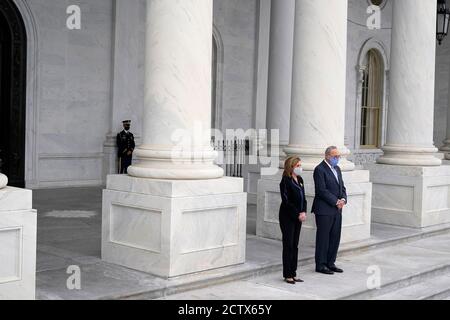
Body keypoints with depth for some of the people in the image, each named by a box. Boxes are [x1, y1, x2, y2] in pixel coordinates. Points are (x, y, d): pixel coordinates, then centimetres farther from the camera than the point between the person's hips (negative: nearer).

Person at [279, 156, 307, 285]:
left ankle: (293, 274, 16)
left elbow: (303, 198, 11)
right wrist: (298, 214, -16)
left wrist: (303, 212, -4)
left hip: (298, 218, 7)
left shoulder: (299, 180, 10)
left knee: (295, 245, 10)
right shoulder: (285, 181, -13)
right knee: (288, 245, -1)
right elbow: (286, 201, -16)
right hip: (287, 217, -7)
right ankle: (288, 275, 6)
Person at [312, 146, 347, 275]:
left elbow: (342, 187, 16)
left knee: (335, 237, 11)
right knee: (323, 238, 0)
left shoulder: (337, 169, 15)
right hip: (324, 210, -8)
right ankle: (320, 265, 8)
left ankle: (330, 263, 21)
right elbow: (322, 190, -18)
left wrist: (343, 199, -3)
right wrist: (336, 202, -16)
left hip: (337, 209, 8)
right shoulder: (320, 170, -12)